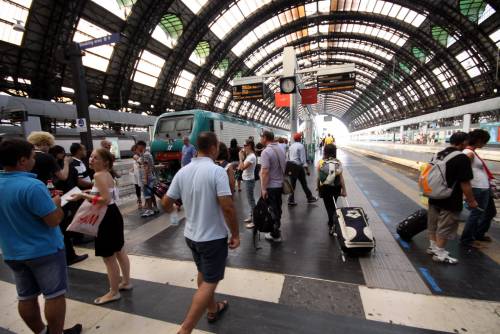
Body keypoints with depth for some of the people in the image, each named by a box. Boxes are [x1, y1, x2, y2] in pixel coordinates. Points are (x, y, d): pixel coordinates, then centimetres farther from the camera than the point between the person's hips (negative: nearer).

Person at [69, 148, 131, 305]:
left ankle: (114, 292, 20)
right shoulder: (107, 174, 10)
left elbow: (105, 199, -27)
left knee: (108, 257, 4)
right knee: (119, 251, 21)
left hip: (107, 218, -11)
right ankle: (126, 282, 37)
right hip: (113, 214, 11)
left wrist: (84, 196, -21)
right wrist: (90, 193, 13)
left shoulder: (99, 175, -20)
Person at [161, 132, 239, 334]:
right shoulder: (217, 171, -21)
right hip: (213, 236, -7)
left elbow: (166, 202, 2)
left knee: (203, 274, 25)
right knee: (210, 281, 8)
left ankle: (213, 309, 46)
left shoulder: (182, 172, -3)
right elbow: (227, 207, -25)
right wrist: (235, 234, -12)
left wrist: (170, 210, 25)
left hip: (191, 234, 7)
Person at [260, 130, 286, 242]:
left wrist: (263, 188, -21)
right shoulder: (280, 149, 6)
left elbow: (265, 171, -25)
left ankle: (275, 235, 15)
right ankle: (277, 228, 37)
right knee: (277, 208, 20)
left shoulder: (266, 152, -20)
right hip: (280, 184, 8)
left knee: (272, 210, 4)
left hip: (270, 186, -8)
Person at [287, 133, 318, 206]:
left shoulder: (291, 146, 10)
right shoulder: (301, 146, -11)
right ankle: (310, 198, 20)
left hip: (291, 165, 7)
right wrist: (307, 169, -12)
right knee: (304, 183, 7)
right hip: (298, 166, -7)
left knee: (292, 183, 10)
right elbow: (303, 159, -15)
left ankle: (291, 200, 13)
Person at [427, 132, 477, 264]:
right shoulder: (462, 158, -18)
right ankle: (440, 254, 16)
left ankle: (433, 246, 33)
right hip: (450, 202, -7)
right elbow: (464, 184, -17)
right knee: (445, 228, 5)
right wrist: (471, 201, -5)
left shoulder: (439, 154, 5)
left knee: (433, 224, 18)